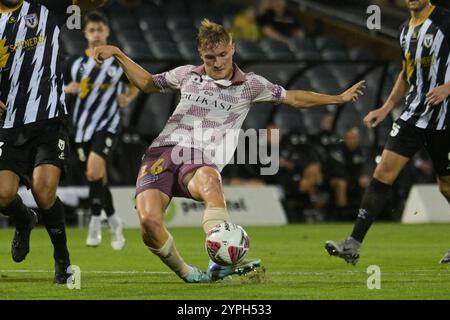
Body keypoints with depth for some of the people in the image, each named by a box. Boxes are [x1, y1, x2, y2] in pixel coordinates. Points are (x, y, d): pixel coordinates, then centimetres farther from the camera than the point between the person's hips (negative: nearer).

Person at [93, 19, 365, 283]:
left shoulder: (249, 85, 14)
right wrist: (118, 54, 29)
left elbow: (293, 98, 23)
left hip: (202, 161, -2)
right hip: (164, 152, 2)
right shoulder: (187, 75, 18)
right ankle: (187, 274, -3)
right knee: (149, 221, -26)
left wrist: (339, 98, 22)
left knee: (209, 181, -43)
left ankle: (220, 264, -51)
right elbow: (148, 83, 34)